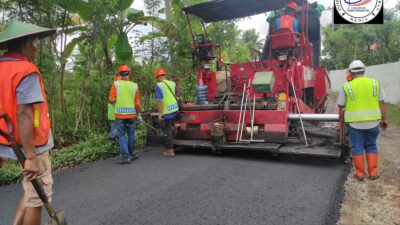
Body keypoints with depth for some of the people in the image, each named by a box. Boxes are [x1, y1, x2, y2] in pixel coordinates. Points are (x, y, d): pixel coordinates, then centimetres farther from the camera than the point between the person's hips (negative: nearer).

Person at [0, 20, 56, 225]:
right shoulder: (26, 71, -17)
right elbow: (23, 115, -25)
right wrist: (31, 157, -24)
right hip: (32, 145, -9)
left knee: (30, 192, 23)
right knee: (36, 198, 7)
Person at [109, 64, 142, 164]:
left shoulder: (116, 84, -5)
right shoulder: (134, 86, 0)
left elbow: (111, 100, -8)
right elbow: (137, 103, 1)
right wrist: (139, 114, 14)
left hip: (120, 114, -2)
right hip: (131, 114, 2)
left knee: (121, 135, 5)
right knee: (131, 135, 14)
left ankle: (126, 156, 0)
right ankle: (131, 154, 25)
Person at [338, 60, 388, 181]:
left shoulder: (346, 86, -5)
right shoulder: (375, 83, 2)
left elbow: (340, 105, 1)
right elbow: (382, 103, 6)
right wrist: (384, 119, 14)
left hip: (356, 122, -3)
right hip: (373, 121, 3)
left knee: (357, 147, 9)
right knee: (371, 146, 17)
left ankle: (360, 173, 13)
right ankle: (373, 172, 18)